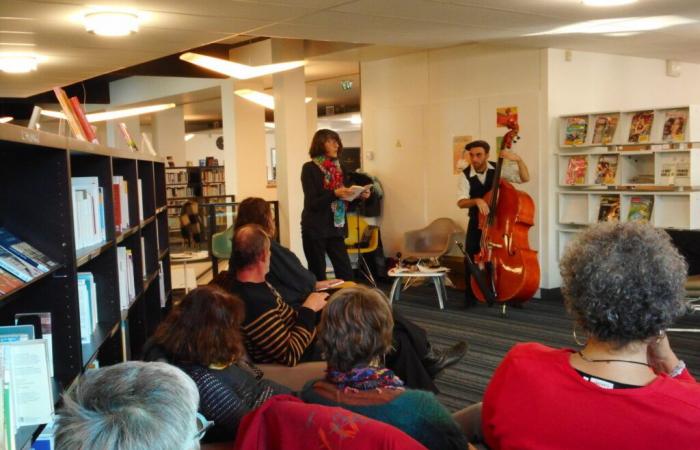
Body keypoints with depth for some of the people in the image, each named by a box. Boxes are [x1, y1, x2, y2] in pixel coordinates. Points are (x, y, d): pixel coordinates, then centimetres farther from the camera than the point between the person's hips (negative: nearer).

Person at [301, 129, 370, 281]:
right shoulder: (309, 168, -8)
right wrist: (334, 194, -27)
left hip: (335, 228, 5)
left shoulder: (337, 168, 10)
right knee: (318, 276, 2)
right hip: (315, 229, -5)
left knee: (346, 274, 1)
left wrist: (359, 196, -3)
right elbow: (312, 203, -14)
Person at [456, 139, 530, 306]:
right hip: (477, 222, 0)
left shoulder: (499, 169, -10)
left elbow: (525, 178, -16)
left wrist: (518, 159, -33)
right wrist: (476, 200, -41)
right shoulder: (465, 175, -11)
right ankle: (470, 297, 11)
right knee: (471, 259, -6)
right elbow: (461, 202, -20)